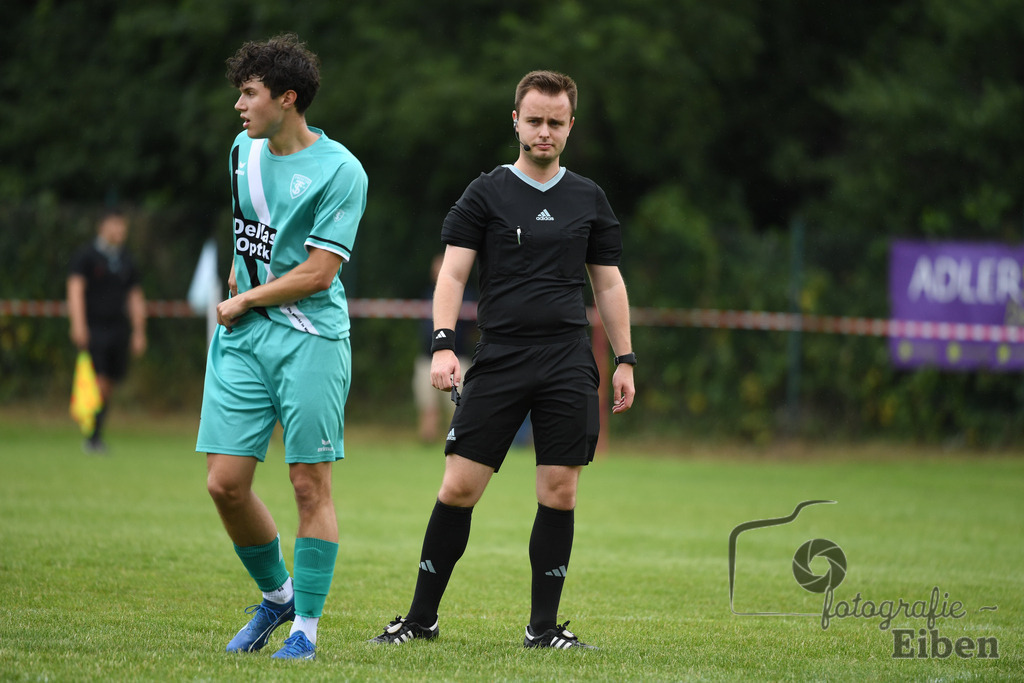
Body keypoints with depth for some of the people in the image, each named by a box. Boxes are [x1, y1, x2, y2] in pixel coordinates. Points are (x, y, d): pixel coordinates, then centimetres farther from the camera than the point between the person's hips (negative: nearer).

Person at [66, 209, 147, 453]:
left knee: (109, 386, 3)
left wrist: (139, 333, 13)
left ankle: (96, 435, 13)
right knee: (98, 384, -15)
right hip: (93, 329, -5)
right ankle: (92, 438, -11)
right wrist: (78, 325, -20)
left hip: (118, 330, 5)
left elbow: (135, 298, 18)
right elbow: (75, 289, -9)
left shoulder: (126, 261, 15)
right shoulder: (85, 256, 0)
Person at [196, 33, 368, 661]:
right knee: (225, 484, -1)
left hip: (310, 338, -6)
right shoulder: (244, 152, 12)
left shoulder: (340, 171, -10)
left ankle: (307, 624, 6)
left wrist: (244, 302, -5)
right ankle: (276, 595, 21)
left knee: (310, 484, -3)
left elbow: (317, 274, -12)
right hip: (242, 340, 6)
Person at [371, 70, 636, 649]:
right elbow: (453, 273, 0)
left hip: (569, 361, 2)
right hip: (499, 357, -2)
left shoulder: (588, 199, 12)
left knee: (560, 493, -2)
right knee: (459, 488, -5)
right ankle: (422, 617, 7)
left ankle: (544, 625, 8)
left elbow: (609, 283, 16)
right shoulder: (486, 194, 5)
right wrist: (443, 345, -13)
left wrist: (625, 361, 10)